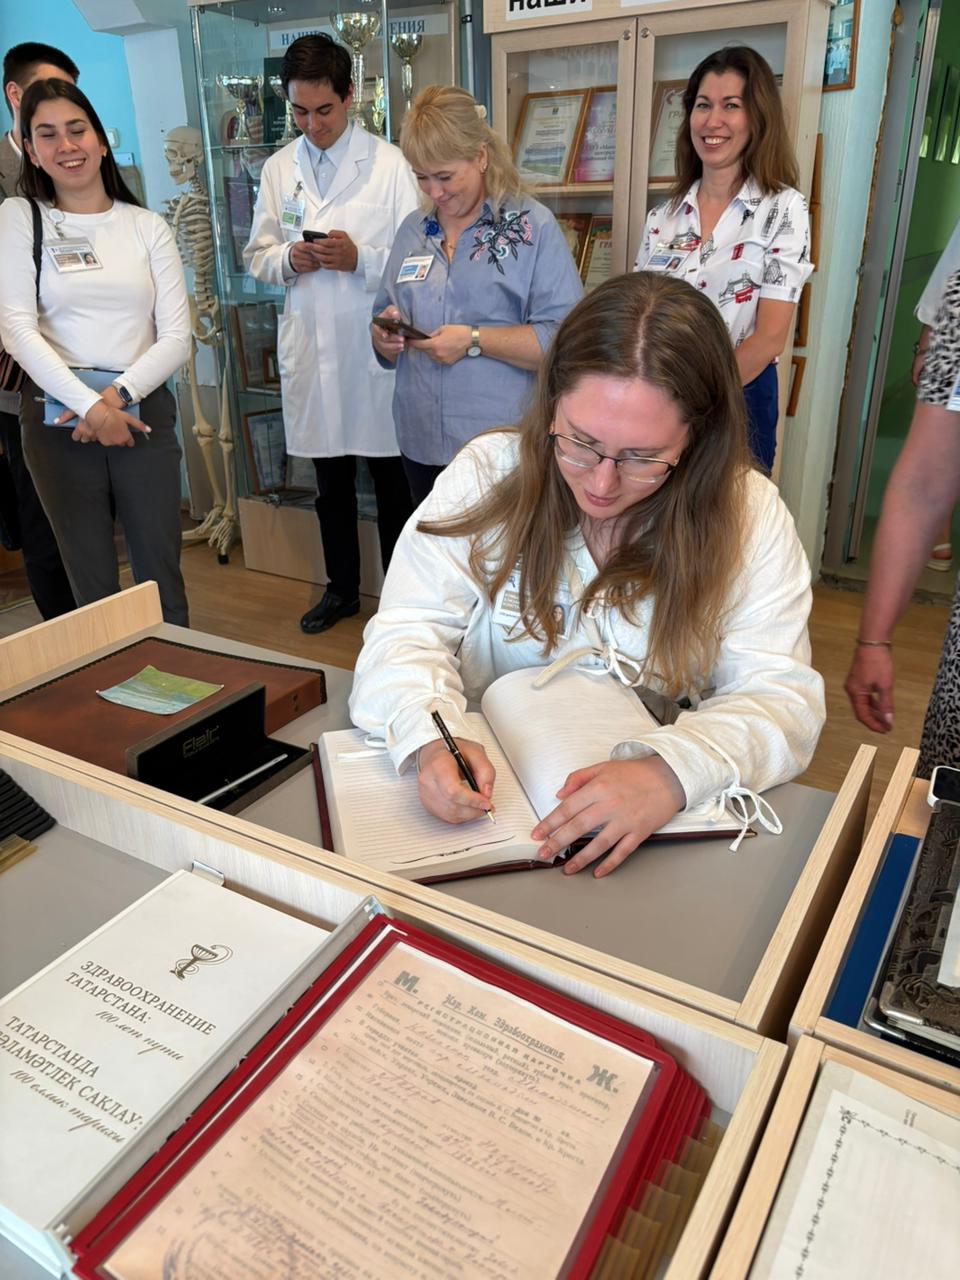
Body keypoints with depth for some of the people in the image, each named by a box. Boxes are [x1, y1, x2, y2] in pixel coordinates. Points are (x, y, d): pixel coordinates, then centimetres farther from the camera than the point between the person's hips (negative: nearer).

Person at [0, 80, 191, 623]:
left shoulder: (148, 226, 10)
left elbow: (177, 335, 1)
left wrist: (118, 394, -12)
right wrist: (90, 405, -15)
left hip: (143, 413, 1)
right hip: (59, 417, 0)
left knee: (162, 578, 2)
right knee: (93, 584, 7)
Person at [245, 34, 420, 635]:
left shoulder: (390, 165, -3)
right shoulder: (278, 170, 10)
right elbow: (258, 257, 13)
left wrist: (360, 258, -19)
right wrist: (289, 258, -8)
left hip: (376, 348, -4)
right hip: (310, 348, 4)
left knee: (392, 481, 6)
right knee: (331, 483, 15)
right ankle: (342, 589, 31)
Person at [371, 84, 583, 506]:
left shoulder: (533, 226, -3)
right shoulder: (413, 230, 14)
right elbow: (385, 328, 18)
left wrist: (474, 340, -19)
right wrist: (385, 336, -5)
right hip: (422, 444, 5)